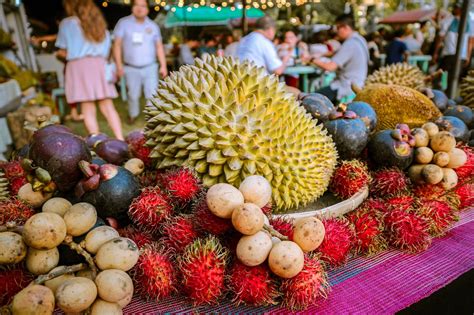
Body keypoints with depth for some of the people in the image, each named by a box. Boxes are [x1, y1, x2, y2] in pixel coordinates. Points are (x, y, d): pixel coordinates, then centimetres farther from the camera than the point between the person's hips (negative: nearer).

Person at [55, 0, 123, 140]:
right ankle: (121, 140, -3)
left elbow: (64, 52, 7)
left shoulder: (67, 23, 6)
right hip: (99, 65, 4)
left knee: (88, 109, -3)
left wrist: (59, 53, 26)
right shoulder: (99, 22, 21)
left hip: (79, 66, -4)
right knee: (107, 106, 3)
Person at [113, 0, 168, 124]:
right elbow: (117, 44, -2)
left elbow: (159, 46, 11)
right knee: (133, 95, 9)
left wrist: (163, 65, 5)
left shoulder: (153, 26, 6)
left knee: (152, 95, -7)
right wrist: (119, 65, -9)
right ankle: (133, 114, 33)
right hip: (131, 68, -1)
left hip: (150, 67, 1)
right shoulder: (124, 23, 0)